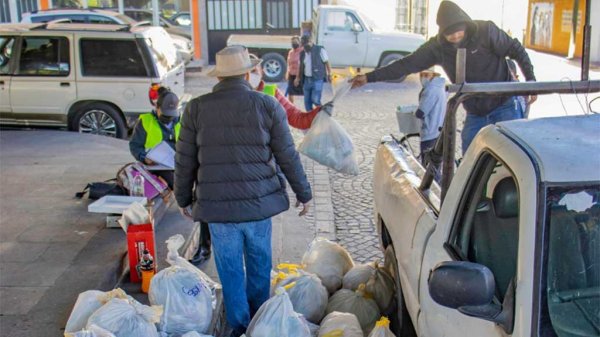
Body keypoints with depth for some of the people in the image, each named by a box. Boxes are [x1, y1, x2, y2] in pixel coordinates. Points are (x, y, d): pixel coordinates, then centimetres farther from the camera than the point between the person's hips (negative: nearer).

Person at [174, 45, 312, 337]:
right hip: (259, 202, 1)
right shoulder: (267, 106, -5)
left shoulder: (196, 108, -3)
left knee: (230, 268, 13)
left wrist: (183, 198, 17)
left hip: (217, 204, 0)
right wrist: (303, 193, 11)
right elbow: (288, 156, -1)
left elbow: (185, 160, 3)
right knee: (259, 263, 20)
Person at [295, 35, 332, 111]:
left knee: (315, 100, -15)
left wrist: (329, 75, -5)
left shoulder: (320, 50, -4)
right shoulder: (302, 53, 11)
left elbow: (327, 63, -1)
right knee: (307, 101, 7)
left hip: (317, 79, -5)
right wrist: (298, 78, 13)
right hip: (306, 80, 5)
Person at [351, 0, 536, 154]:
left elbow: (516, 50, -7)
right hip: (475, 113, 4)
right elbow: (407, 64, -4)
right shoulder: (437, 46, -7)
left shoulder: (486, 31, -16)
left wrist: (530, 79, -18)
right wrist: (369, 77, -6)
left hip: (504, 105, -3)